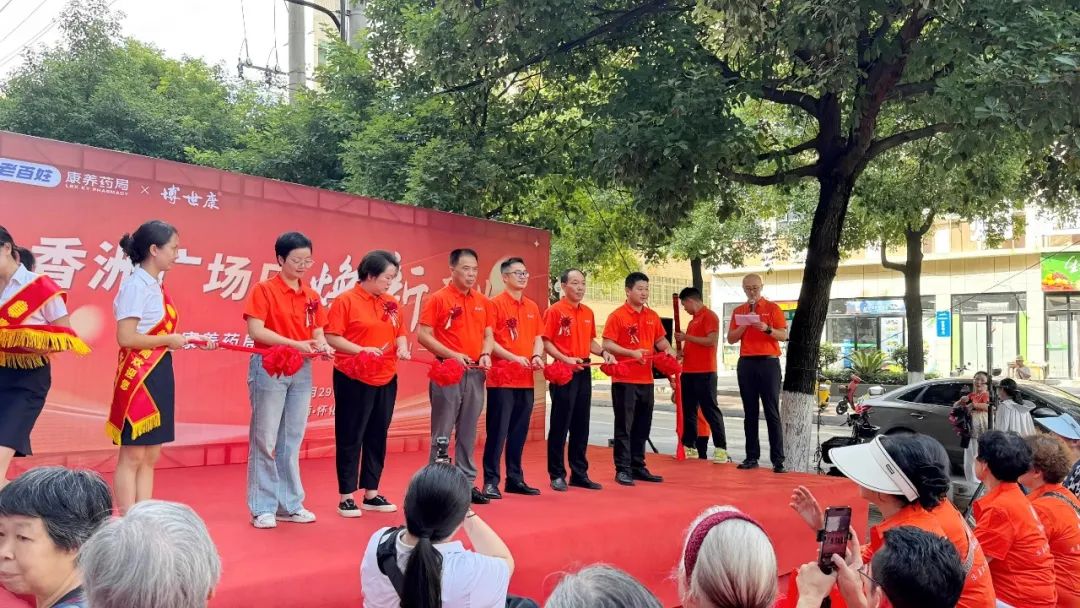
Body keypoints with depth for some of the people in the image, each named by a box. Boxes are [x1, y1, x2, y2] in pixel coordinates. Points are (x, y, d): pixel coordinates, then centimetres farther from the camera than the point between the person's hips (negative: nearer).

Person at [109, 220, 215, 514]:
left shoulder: (155, 285, 12)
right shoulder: (136, 285, -14)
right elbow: (126, 338, -20)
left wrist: (188, 339, 6)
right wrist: (169, 340, -12)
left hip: (159, 374, 9)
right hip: (139, 376, -9)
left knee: (150, 456, 12)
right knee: (132, 455, -1)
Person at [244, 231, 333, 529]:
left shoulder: (311, 296, 11)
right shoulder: (264, 289, -5)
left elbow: (317, 332, 13)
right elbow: (256, 330, -14)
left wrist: (322, 346, -10)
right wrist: (295, 344, -21)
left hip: (302, 371, 6)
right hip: (269, 368, -5)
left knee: (292, 439, 11)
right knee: (265, 439, 1)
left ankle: (289, 504, 20)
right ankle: (262, 507, 10)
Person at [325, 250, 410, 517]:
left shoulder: (390, 303, 9)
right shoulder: (346, 300, -9)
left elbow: (400, 332, 17)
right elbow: (332, 337, -13)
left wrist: (402, 347, -4)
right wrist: (361, 350, -23)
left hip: (386, 380, 6)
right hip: (354, 380, -6)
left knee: (378, 436, 12)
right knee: (350, 438, 2)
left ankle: (371, 494, 22)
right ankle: (346, 497, 12)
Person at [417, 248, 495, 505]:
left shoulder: (483, 302, 11)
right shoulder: (437, 299, -4)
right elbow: (423, 335, -8)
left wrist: (486, 354, -5)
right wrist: (453, 355, -17)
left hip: (475, 373, 5)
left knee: (468, 432, 11)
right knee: (442, 432, 0)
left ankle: (467, 482, 18)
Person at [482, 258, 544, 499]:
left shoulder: (532, 307, 14)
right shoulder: (495, 303, -5)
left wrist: (537, 356, -4)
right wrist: (514, 358, -19)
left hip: (526, 380, 6)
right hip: (502, 379, -6)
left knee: (519, 431, 12)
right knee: (497, 431, -3)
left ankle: (515, 478, 21)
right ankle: (490, 481, 5)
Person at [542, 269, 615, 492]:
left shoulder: (588, 312, 13)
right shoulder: (555, 310, -6)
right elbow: (546, 342, -10)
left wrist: (603, 352, 3)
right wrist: (565, 359, -21)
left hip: (584, 373, 6)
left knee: (581, 425, 11)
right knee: (560, 425, -1)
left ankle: (579, 473, 19)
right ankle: (557, 474, 7)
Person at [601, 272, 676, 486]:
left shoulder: (652, 316, 10)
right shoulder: (617, 315, -8)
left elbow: (660, 339, 19)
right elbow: (607, 344, -12)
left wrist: (668, 349, -2)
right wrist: (631, 353, -22)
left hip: (646, 379, 6)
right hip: (624, 380, -6)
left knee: (642, 426, 12)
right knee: (624, 426, -1)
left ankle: (638, 467, 22)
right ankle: (622, 469, 5)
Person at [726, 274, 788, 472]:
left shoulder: (772, 308, 3)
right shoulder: (738, 311, 13)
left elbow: (784, 336, -2)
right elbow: (731, 339, 7)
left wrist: (767, 329, -19)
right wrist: (745, 325, -8)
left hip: (769, 362, -3)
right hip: (746, 364, 3)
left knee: (772, 413, -4)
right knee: (750, 413, 5)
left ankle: (778, 460, -3)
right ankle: (752, 457, 10)